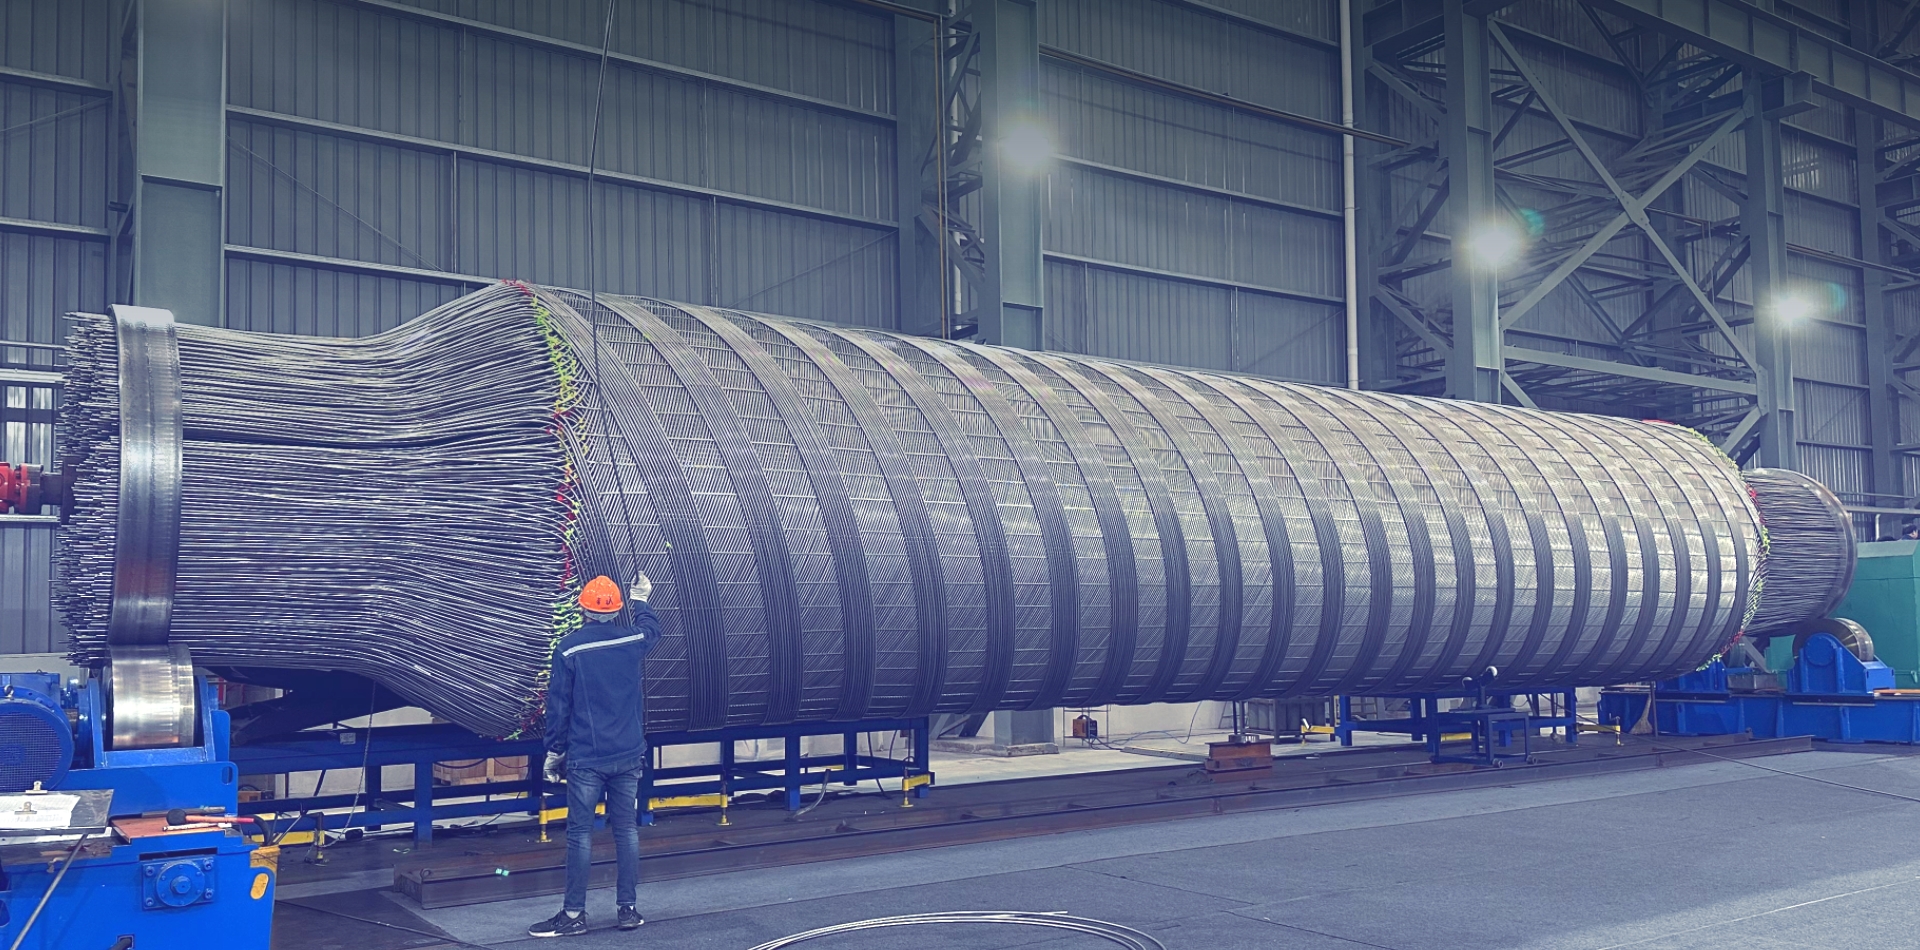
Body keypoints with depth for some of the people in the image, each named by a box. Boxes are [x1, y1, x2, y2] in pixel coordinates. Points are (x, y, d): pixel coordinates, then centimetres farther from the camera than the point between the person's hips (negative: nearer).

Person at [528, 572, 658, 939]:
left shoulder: (569, 648, -9)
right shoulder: (634, 640, 0)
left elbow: (558, 704, -6)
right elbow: (651, 628, 26)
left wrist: (554, 750, 4)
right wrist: (640, 600, 44)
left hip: (585, 758, -4)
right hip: (629, 756, 4)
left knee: (580, 833, 1)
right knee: (626, 829, 9)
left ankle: (574, 915, 5)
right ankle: (629, 909, 14)